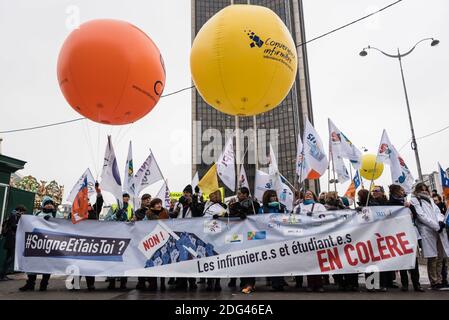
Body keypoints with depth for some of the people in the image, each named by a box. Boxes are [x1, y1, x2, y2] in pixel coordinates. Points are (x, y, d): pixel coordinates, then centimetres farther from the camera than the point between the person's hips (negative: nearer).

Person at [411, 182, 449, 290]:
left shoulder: (430, 200, 26)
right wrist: (436, 226, -12)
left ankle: (439, 280, 12)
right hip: (428, 232, -6)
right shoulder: (414, 200, 4)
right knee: (432, 258, -8)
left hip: (439, 231, 6)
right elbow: (421, 216, -6)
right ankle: (434, 282, -2)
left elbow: (438, 212, 16)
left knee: (440, 257, 5)